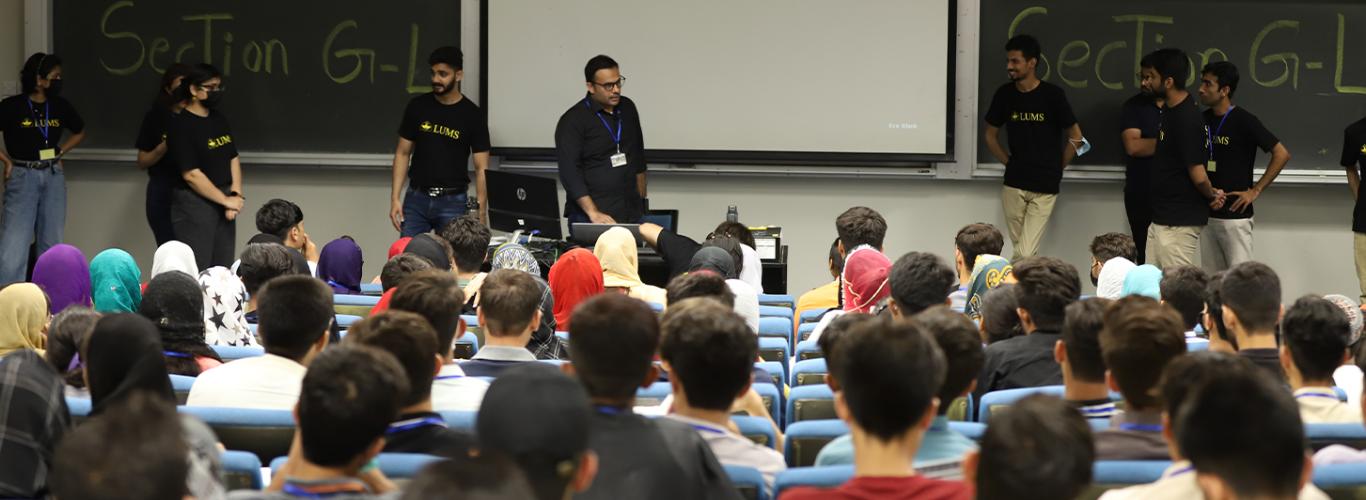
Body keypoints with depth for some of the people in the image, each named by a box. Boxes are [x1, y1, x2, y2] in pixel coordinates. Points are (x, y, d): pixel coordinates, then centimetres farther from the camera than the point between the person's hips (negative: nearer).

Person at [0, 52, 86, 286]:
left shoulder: (60, 106, 4)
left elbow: (80, 131, 22)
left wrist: (60, 152, 10)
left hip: (53, 177, 5)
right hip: (23, 178, -5)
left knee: (51, 243, 8)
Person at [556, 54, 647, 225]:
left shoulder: (628, 107, 9)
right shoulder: (572, 120, -8)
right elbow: (570, 172, -15)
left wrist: (641, 200, 16)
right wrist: (593, 213, -22)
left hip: (631, 213, 5)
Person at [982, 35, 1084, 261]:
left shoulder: (1052, 95, -8)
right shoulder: (1004, 95, 2)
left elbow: (1076, 138, -1)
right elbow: (991, 135, 16)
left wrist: (1056, 168, 2)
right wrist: (1009, 162, 8)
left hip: (1044, 186, -4)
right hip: (1013, 184, 4)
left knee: (1024, 256, -12)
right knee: (1022, 252, 9)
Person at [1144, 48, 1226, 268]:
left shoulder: (1186, 119, -21)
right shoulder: (1169, 110, 10)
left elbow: (1198, 176, -23)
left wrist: (1211, 195, -2)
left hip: (1180, 224, -10)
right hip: (1161, 217, 10)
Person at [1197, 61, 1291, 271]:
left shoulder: (1243, 120, -9)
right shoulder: (1203, 120, 8)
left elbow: (1282, 154, -11)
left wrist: (1255, 190, -12)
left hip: (1235, 214, -6)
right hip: (1206, 213, 6)